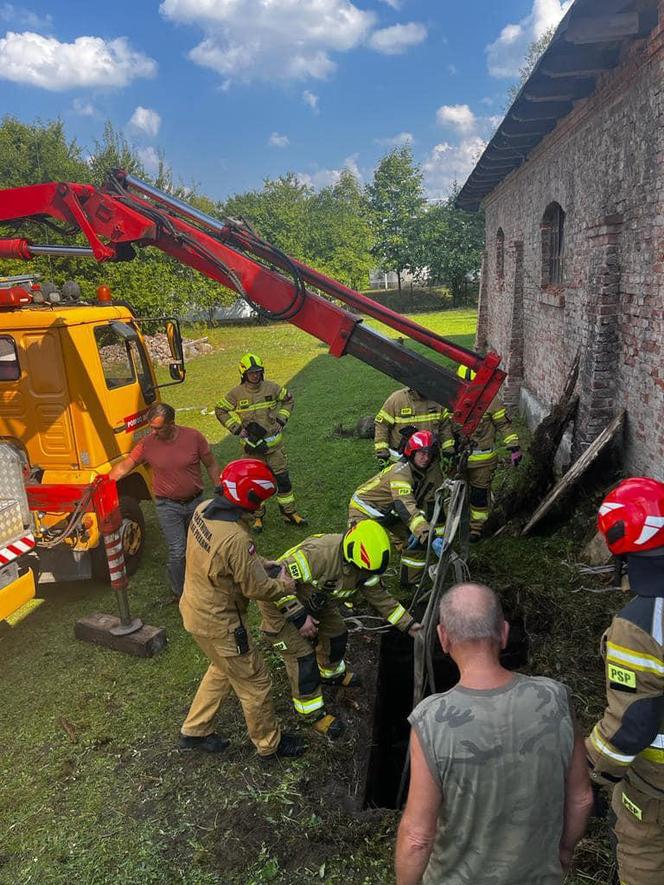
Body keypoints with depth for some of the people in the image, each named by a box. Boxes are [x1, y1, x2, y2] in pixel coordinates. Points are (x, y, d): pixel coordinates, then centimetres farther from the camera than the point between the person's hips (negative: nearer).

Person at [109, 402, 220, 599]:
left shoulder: (194, 437, -12)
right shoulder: (147, 444, -11)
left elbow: (211, 465, -3)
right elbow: (124, 467, -6)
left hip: (195, 502, 2)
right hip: (168, 506, -1)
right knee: (177, 552, -3)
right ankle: (180, 594, 16)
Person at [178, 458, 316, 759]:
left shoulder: (203, 509, -10)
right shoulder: (236, 539, -36)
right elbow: (256, 588, -22)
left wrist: (264, 564, -2)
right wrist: (286, 585, -4)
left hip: (195, 607, 9)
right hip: (218, 623, -8)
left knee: (223, 668, 30)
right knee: (254, 683, 14)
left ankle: (194, 731, 44)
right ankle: (269, 743, 35)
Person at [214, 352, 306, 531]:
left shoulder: (271, 388, -3)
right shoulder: (236, 393, -7)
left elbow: (288, 399, 13)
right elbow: (220, 411, 3)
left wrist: (281, 420, 3)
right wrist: (238, 428, -4)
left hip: (274, 443, 1)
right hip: (252, 446, -1)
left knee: (283, 478, 5)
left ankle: (289, 513, 20)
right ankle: (258, 517, 25)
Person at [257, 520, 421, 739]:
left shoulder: (363, 565, -16)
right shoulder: (318, 554, -42)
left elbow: (380, 597, -2)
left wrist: (409, 625, -9)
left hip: (316, 599, 7)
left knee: (336, 633, 16)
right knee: (303, 655, -6)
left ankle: (332, 673, 47)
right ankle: (312, 713, 15)